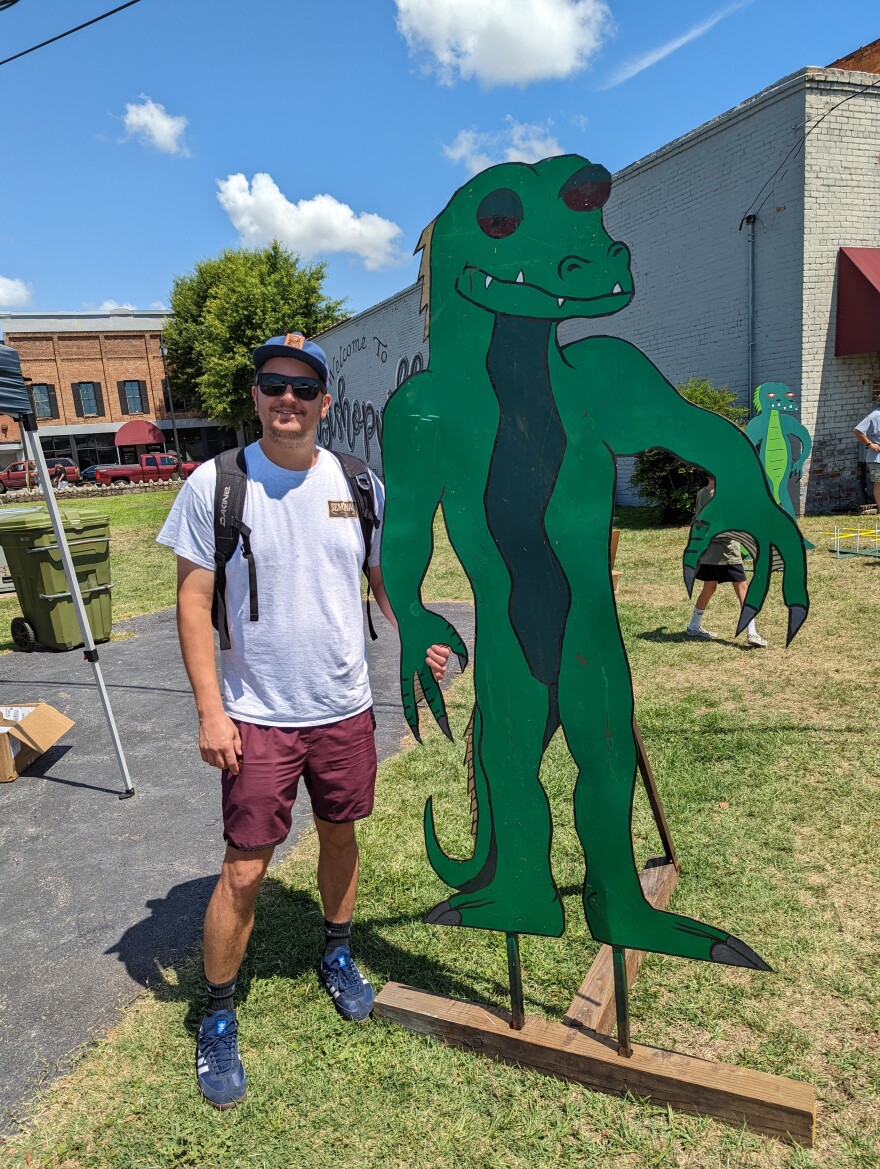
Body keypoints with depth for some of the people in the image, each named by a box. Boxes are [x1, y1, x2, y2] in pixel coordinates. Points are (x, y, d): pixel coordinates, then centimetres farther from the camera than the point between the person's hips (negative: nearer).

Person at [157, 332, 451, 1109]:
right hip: (256, 716, -3)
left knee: (340, 835, 19)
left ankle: (337, 955, 46)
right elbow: (194, 600, -7)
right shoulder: (215, 484, -8)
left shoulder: (360, 486, 0)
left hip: (345, 708, 3)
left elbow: (386, 578, 10)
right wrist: (210, 709, -12)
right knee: (244, 871, 2)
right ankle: (218, 1018, 27)